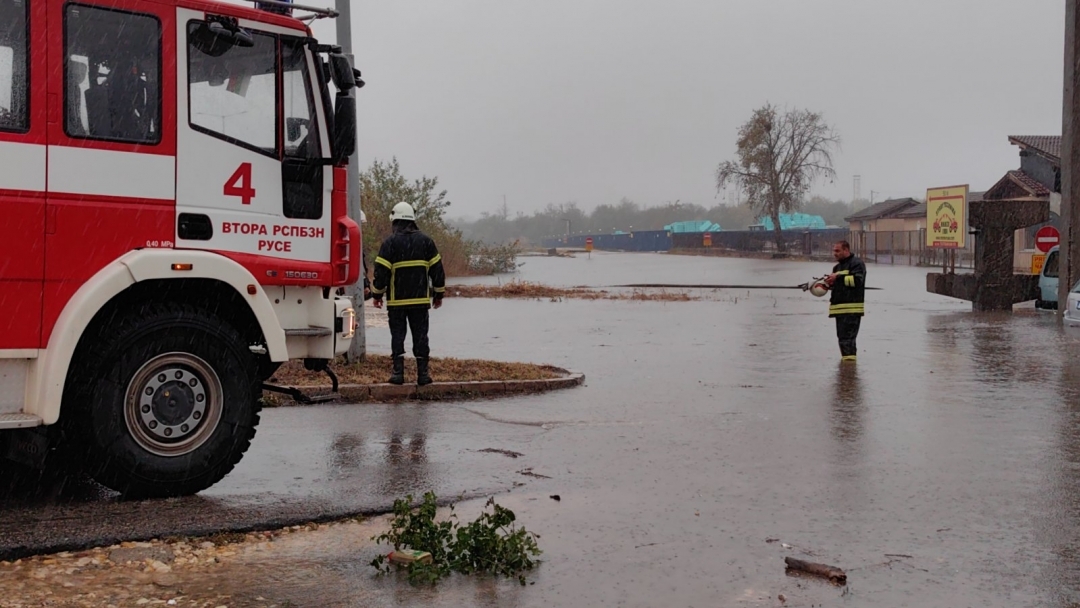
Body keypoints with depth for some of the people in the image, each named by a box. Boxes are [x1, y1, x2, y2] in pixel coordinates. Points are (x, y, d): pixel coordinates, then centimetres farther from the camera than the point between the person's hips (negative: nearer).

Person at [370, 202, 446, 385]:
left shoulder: (390, 242, -5)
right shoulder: (426, 241, 4)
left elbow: (381, 271, -7)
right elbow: (437, 269, 6)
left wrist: (377, 295, 5)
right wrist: (439, 294, 15)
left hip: (397, 301, -2)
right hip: (420, 300, 2)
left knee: (397, 335, 5)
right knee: (420, 335, 6)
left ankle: (398, 372, 2)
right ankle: (423, 373, 5)